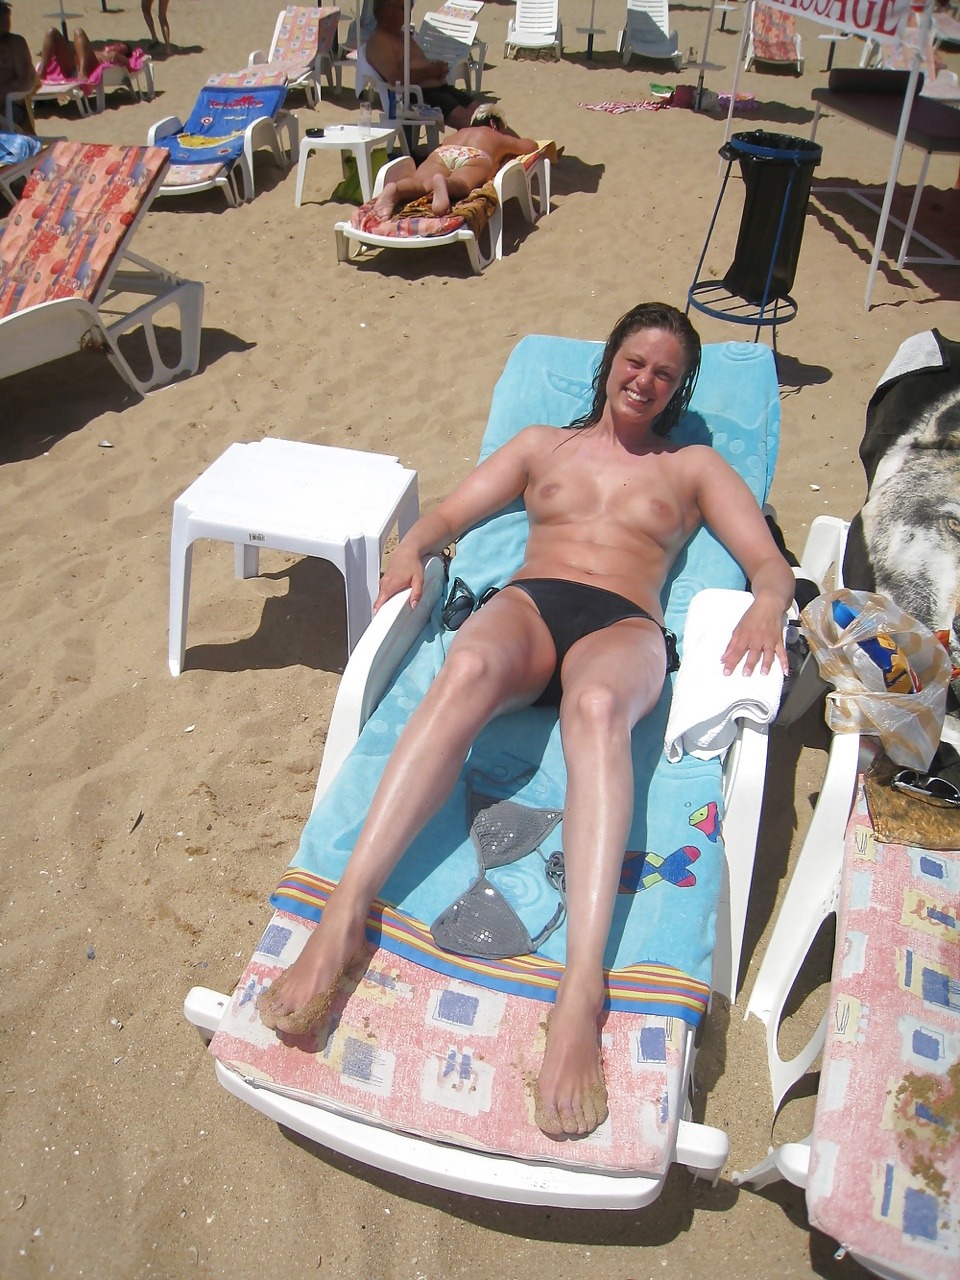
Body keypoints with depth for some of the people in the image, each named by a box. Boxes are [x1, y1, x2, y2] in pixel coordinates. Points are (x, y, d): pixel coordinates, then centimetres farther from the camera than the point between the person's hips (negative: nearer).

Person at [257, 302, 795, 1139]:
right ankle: (343, 919, -45)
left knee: (597, 705, -40)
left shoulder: (695, 466, 28)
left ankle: (582, 990, -52)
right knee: (468, 668, -38)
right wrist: (412, 549, -1)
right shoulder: (542, 443, 31)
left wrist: (768, 605, -8)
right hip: (526, 601, 1)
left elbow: (771, 562, 17)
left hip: (624, 627, -1)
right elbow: (450, 513, 23)